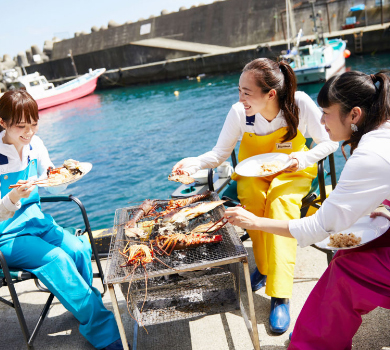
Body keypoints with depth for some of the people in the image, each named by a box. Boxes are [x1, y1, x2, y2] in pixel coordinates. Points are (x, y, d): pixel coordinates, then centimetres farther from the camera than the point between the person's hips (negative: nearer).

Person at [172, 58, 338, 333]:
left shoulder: (300, 104, -22)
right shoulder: (239, 113, -20)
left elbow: (329, 142, -8)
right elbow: (220, 154, -10)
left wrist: (303, 159, -27)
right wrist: (194, 163, -28)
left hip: (292, 173, -1)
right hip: (252, 174, 1)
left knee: (280, 204, -33)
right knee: (252, 198, -33)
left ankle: (280, 296, -26)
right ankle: (264, 266, -7)